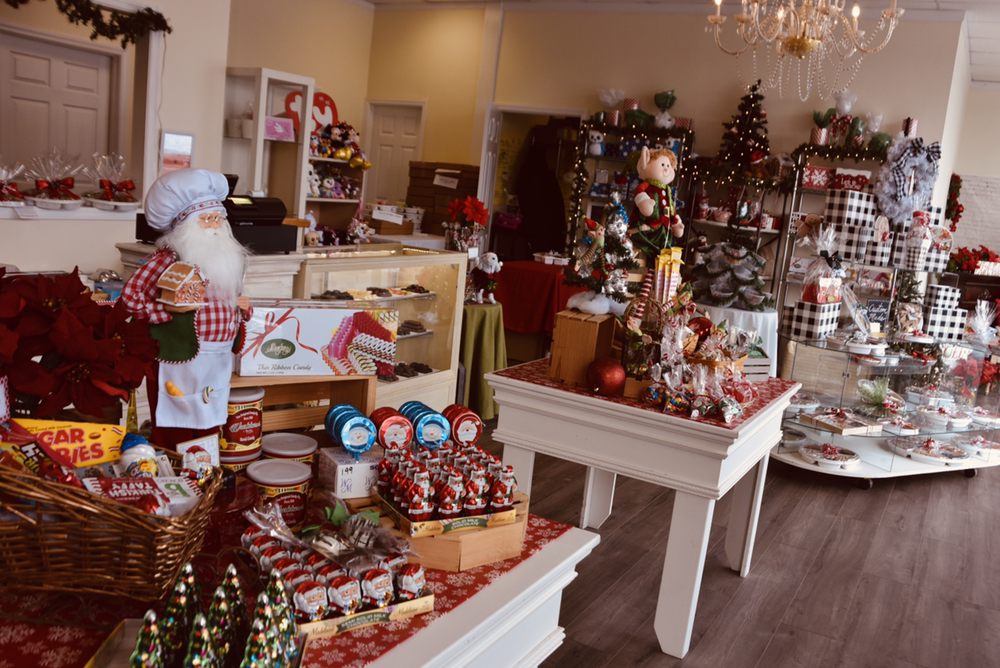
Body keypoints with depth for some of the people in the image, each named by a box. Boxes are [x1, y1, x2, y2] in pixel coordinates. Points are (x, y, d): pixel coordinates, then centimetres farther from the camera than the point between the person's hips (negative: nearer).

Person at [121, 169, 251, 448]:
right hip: (179, 362, -7)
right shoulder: (171, 256, -10)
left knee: (207, 439, 13)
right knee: (174, 441, -1)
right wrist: (171, 309, -20)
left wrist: (243, 308, 6)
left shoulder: (229, 257, 14)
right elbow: (130, 296, -18)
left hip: (217, 365, 7)